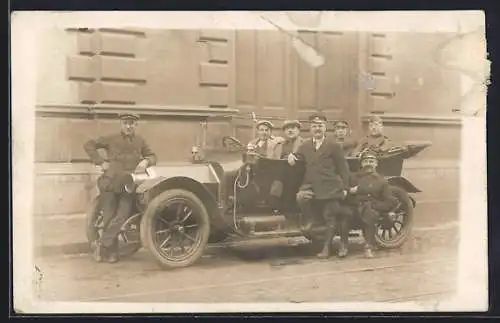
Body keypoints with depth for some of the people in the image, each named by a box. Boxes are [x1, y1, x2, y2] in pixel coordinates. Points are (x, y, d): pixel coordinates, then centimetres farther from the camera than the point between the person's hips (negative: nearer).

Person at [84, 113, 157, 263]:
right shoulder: (111, 139, 7)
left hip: (128, 184, 1)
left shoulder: (140, 141, 14)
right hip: (110, 182, -1)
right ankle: (112, 252, 11)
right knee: (109, 217, 0)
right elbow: (89, 145, 8)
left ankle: (101, 244, -1)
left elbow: (152, 156, 21)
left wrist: (146, 161, -2)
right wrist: (101, 161, -1)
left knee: (121, 216, -13)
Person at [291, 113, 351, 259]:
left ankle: (326, 248, 17)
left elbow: (343, 168, 2)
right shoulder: (304, 146, 12)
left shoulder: (334, 146, 1)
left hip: (330, 188, -2)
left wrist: (344, 188, -1)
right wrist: (292, 159, -8)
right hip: (310, 185, 2)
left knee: (330, 218, 2)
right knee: (301, 197, -30)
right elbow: (297, 162, 16)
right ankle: (309, 220, -2)